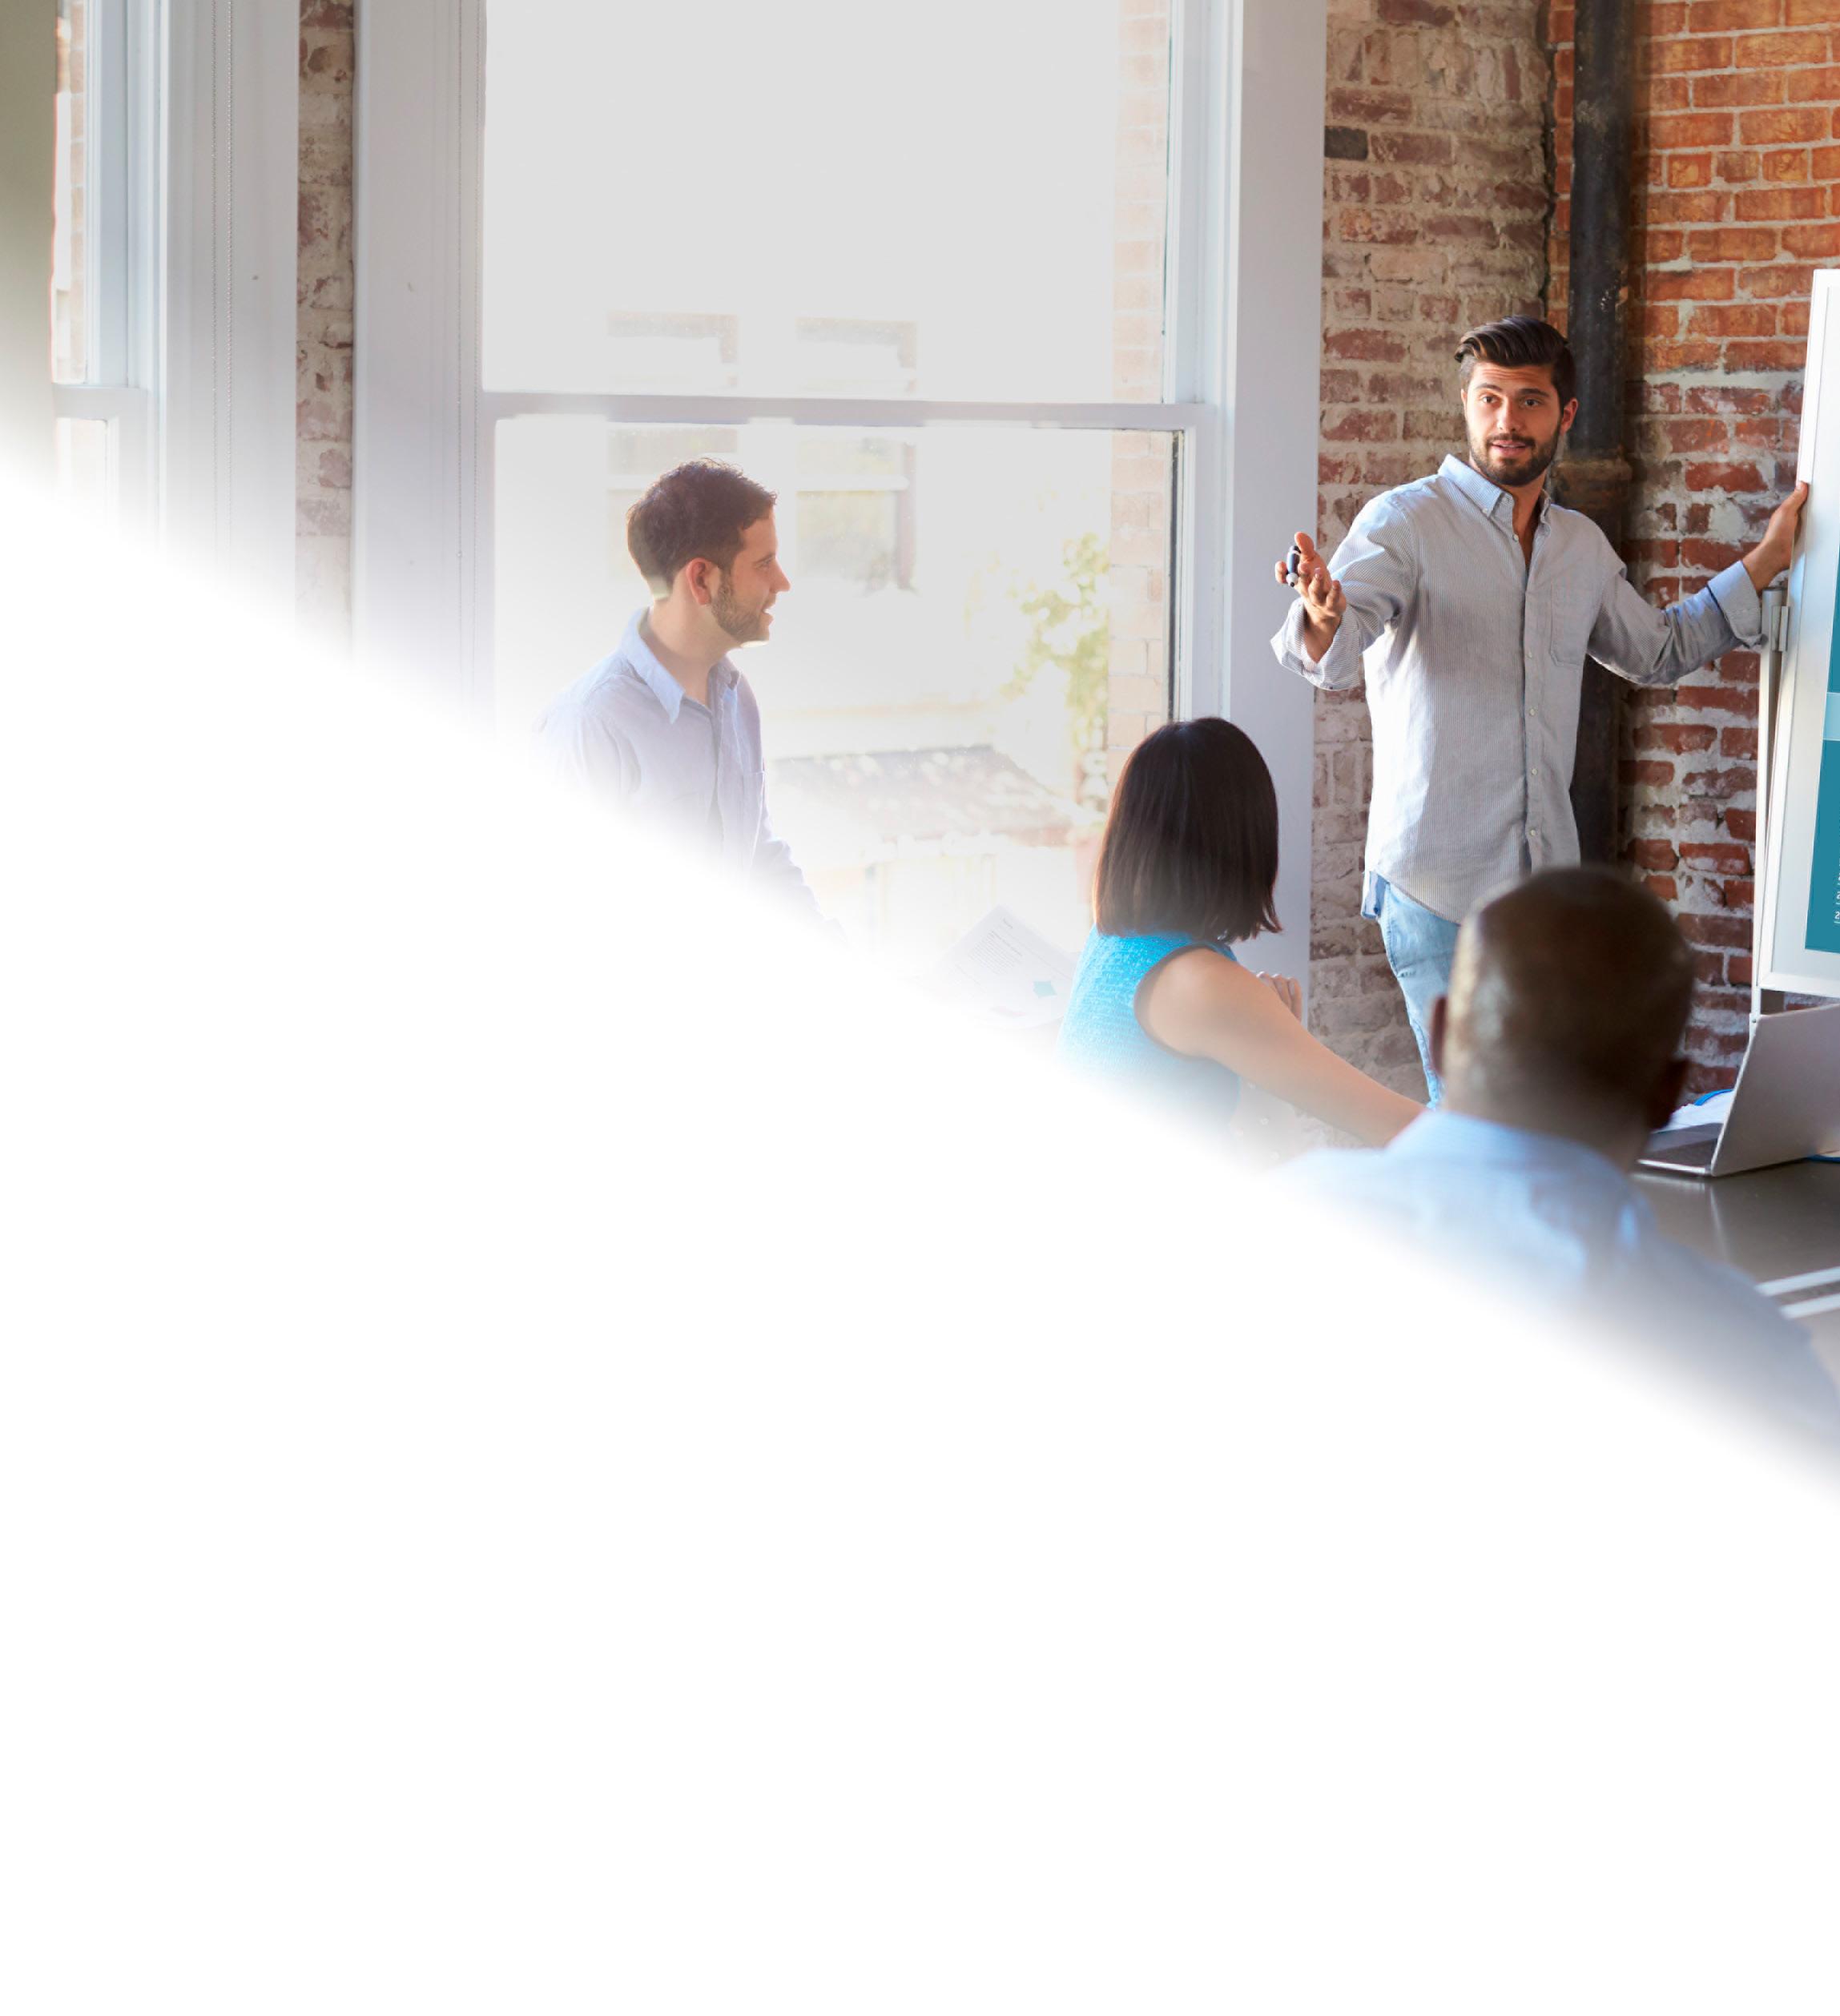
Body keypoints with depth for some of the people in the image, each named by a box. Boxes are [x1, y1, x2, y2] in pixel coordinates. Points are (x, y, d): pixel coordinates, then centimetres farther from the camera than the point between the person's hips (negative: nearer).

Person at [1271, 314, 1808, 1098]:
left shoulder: (1584, 546, 14)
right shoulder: (1406, 520, -5)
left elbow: (1656, 651, 32)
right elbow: (1330, 659, -21)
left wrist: (1764, 563, 28)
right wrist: (1323, 619, -45)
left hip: (1548, 883, 6)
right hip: (1437, 881, -6)